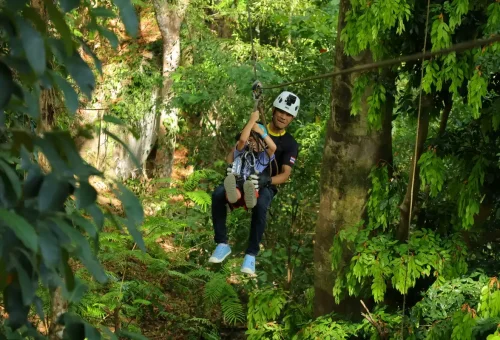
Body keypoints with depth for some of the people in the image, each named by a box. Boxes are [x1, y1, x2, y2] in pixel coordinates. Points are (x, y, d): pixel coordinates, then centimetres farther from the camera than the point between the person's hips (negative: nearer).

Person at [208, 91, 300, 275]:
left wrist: (267, 180, -33)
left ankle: (251, 254, -30)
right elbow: (234, 152, 3)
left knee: (260, 205, -40)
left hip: (266, 185, -2)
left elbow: (285, 174, -12)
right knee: (218, 193, -31)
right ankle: (222, 244, -22)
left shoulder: (290, 144, -2)